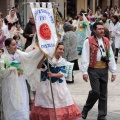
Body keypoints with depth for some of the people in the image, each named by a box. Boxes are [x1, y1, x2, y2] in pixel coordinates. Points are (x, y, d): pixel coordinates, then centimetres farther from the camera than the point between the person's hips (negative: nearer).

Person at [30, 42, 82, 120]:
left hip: (59, 86, 2)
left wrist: (53, 75, -25)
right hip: (47, 85, -2)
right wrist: (44, 57, -27)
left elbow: (62, 74, -8)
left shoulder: (63, 61, 1)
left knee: (61, 105, 3)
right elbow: (39, 67, -18)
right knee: (47, 104, 6)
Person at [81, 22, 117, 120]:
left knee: (103, 94, 8)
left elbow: (111, 57, 11)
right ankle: (86, 109, 13)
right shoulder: (88, 41, -5)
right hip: (94, 70, -5)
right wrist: (84, 72, -14)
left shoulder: (106, 41, 11)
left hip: (104, 70, 5)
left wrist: (113, 72, 7)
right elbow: (85, 57, -8)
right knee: (95, 91, -12)